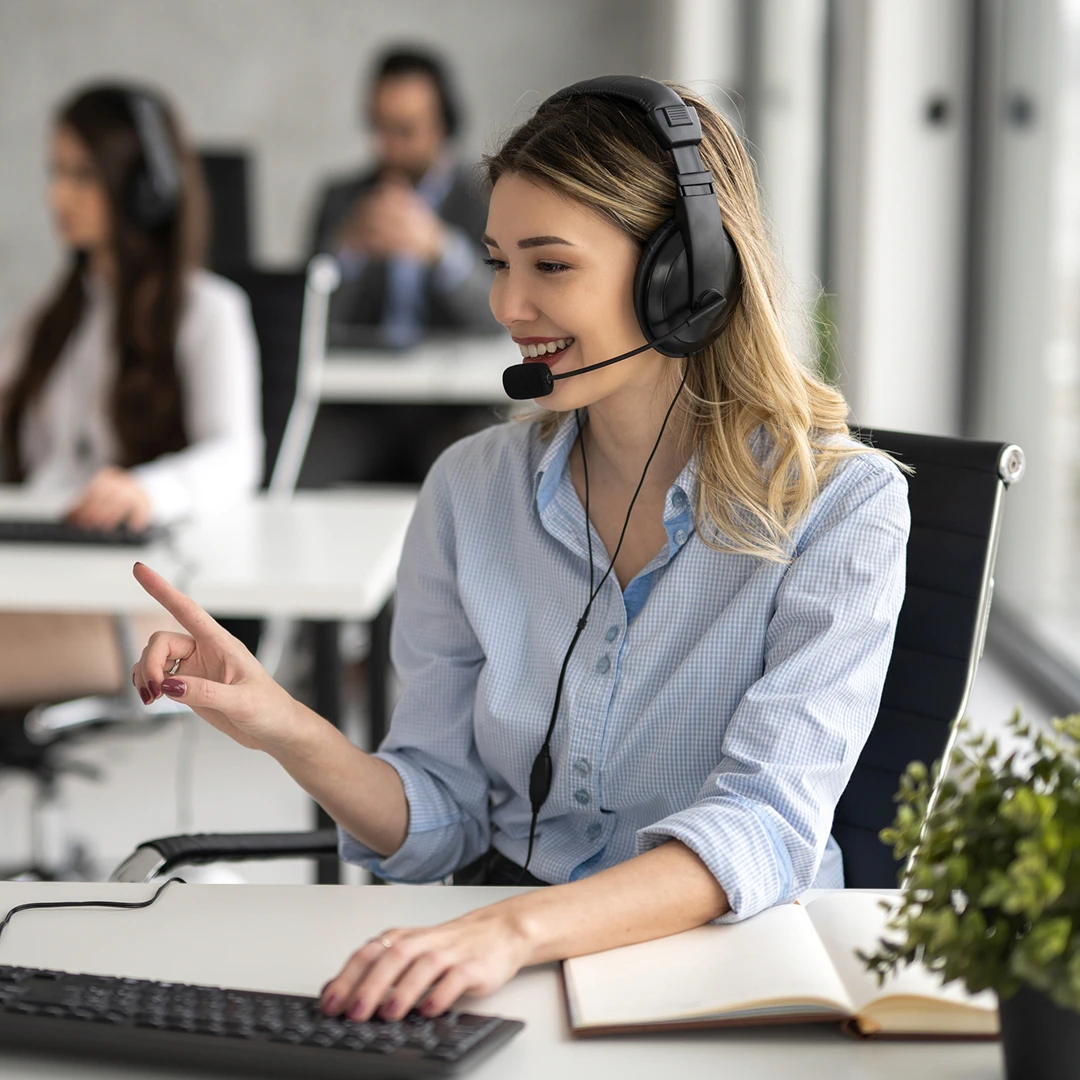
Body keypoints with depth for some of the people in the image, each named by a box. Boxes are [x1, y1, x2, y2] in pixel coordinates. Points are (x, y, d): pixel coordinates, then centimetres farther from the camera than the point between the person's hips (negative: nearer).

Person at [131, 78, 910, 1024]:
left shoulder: (841, 505, -10)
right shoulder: (473, 491, 3)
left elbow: (766, 828, -22)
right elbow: (439, 824, 4)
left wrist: (519, 928, -38)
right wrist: (284, 729, -16)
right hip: (500, 953, 2)